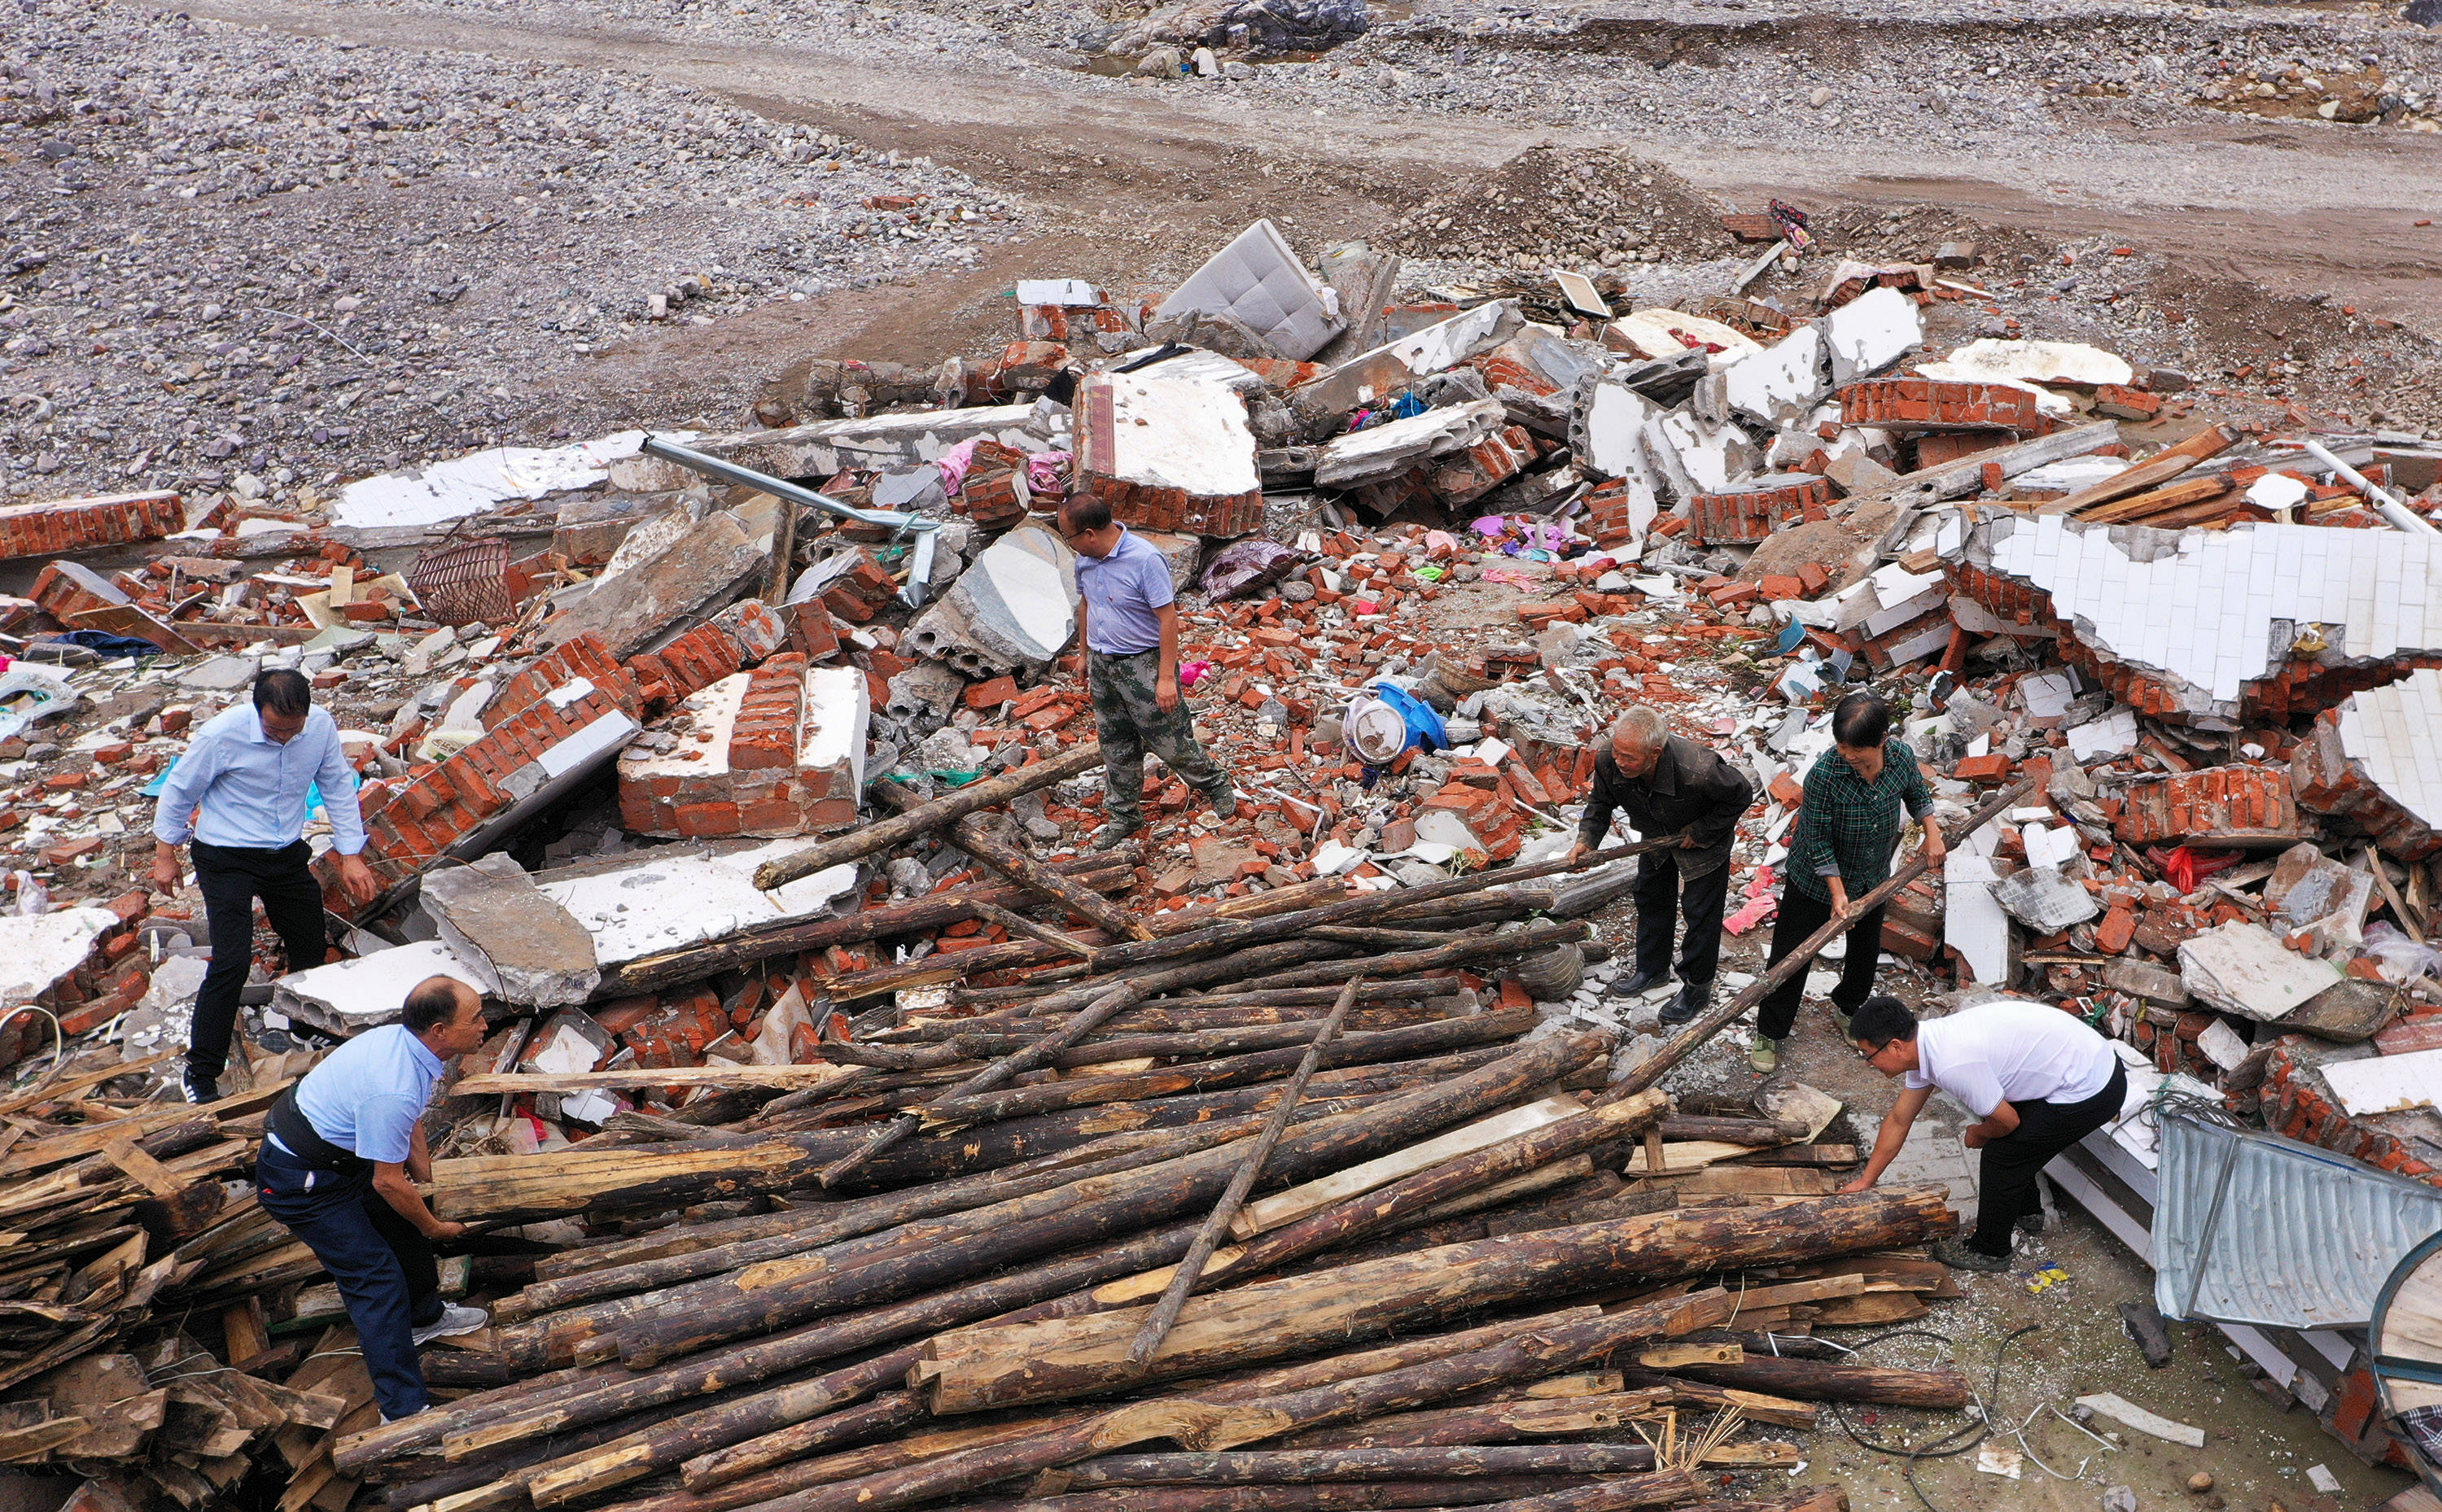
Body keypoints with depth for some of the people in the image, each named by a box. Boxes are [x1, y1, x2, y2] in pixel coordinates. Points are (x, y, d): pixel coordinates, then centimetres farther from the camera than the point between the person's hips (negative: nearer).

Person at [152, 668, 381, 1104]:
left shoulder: (322, 727, -12)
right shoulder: (222, 734, -23)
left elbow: (339, 787, 3)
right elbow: (179, 790, -7)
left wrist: (351, 855, 0)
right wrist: (165, 855, 0)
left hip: (288, 855, 5)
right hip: (227, 857, -5)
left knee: (311, 949, 14)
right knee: (232, 962, -15)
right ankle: (200, 1075, -3)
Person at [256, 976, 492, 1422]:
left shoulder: (404, 1041, -8)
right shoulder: (393, 1091, -36)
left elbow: (410, 1122, 11)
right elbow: (389, 1182, -24)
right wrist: (436, 1228, -7)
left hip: (338, 1150, 10)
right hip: (301, 1183, -10)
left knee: (402, 1222, 23)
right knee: (377, 1279, -8)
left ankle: (424, 1316, 48)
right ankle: (404, 1411, -3)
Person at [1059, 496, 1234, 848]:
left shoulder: (1145, 560, -25)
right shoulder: (1085, 559, -1)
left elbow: (1168, 618, -23)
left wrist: (1166, 677, -24)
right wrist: (1084, 654, 24)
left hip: (1142, 664, -7)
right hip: (1102, 664, 7)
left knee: (1171, 740, 3)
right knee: (1116, 747, 16)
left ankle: (1215, 787, 28)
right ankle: (1124, 816, 31)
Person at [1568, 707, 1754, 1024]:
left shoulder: (1697, 770, -47)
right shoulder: (1608, 760, -33)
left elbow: (1742, 794, -26)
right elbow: (1601, 801, -9)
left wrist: (1701, 832, -22)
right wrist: (1587, 839, -23)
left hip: (1704, 842, -5)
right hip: (1656, 838, 5)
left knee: (1700, 913, 8)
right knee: (1651, 899, 22)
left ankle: (1697, 989, 29)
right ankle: (1652, 969, 46)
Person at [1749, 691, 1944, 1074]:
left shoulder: (1902, 756, -18)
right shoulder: (1824, 775, -33)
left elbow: (1917, 791, 7)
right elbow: (1818, 840, -23)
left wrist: (1932, 832, -3)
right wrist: (1838, 893, -23)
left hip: (1873, 877, 5)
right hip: (1817, 878, -5)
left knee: (1866, 949, 23)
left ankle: (1848, 1006, 50)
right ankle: (1770, 1033, 22)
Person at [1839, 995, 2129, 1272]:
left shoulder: (1952, 1064, -29)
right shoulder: (1926, 1044, 2)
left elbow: (2006, 1122, -15)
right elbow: (1899, 1120, 13)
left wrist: (1978, 1134, 7)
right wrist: (1865, 1181, 19)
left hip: (2092, 1091, -9)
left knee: (2001, 1154, 0)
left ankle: (1989, 1252, 18)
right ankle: (2027, 1211, 45)